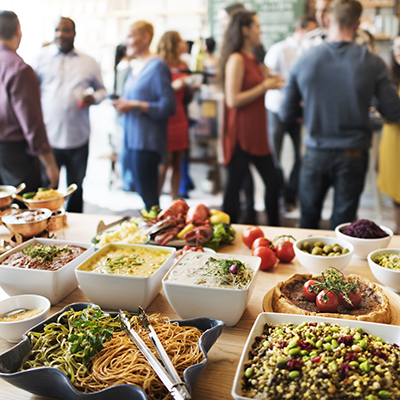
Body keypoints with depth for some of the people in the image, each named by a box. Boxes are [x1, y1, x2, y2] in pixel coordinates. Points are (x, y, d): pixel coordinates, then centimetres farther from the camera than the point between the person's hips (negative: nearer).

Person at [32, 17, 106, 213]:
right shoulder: (42, 57, 5)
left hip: (78, 138, 2)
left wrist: (93, 98, -8)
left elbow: (101, 89, 16)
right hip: (48, 137, -1)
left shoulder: (89, 62, 8)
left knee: (76, 188, 13)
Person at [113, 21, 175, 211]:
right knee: (143, 194, 13)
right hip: (132, 139, 9)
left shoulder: (157, 66, -9)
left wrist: (135, 105, -18)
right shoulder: (136, 66, 17)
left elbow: (168, 106, -15)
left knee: (149, 197, -4)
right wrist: (123, 103, 7)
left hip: (147, 142, -8)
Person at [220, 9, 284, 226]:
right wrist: (264, 87, -15)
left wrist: (272, 82, 8)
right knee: (234, 185, 1)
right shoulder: (236, 59, -13)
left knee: (273, 182, 12)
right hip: (241, 133, -9)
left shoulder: (253, 58, 14)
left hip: (257, 133, 9)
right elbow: (233, 100, -20)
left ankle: (274, 230, 26)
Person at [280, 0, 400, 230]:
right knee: (343, 224, 11)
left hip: (315, 154, 1)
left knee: (308, 220, 19)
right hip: (353, 156, -1)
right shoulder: (373, 64, -11)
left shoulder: (304, 61, -7)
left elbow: (287, 114, -1)